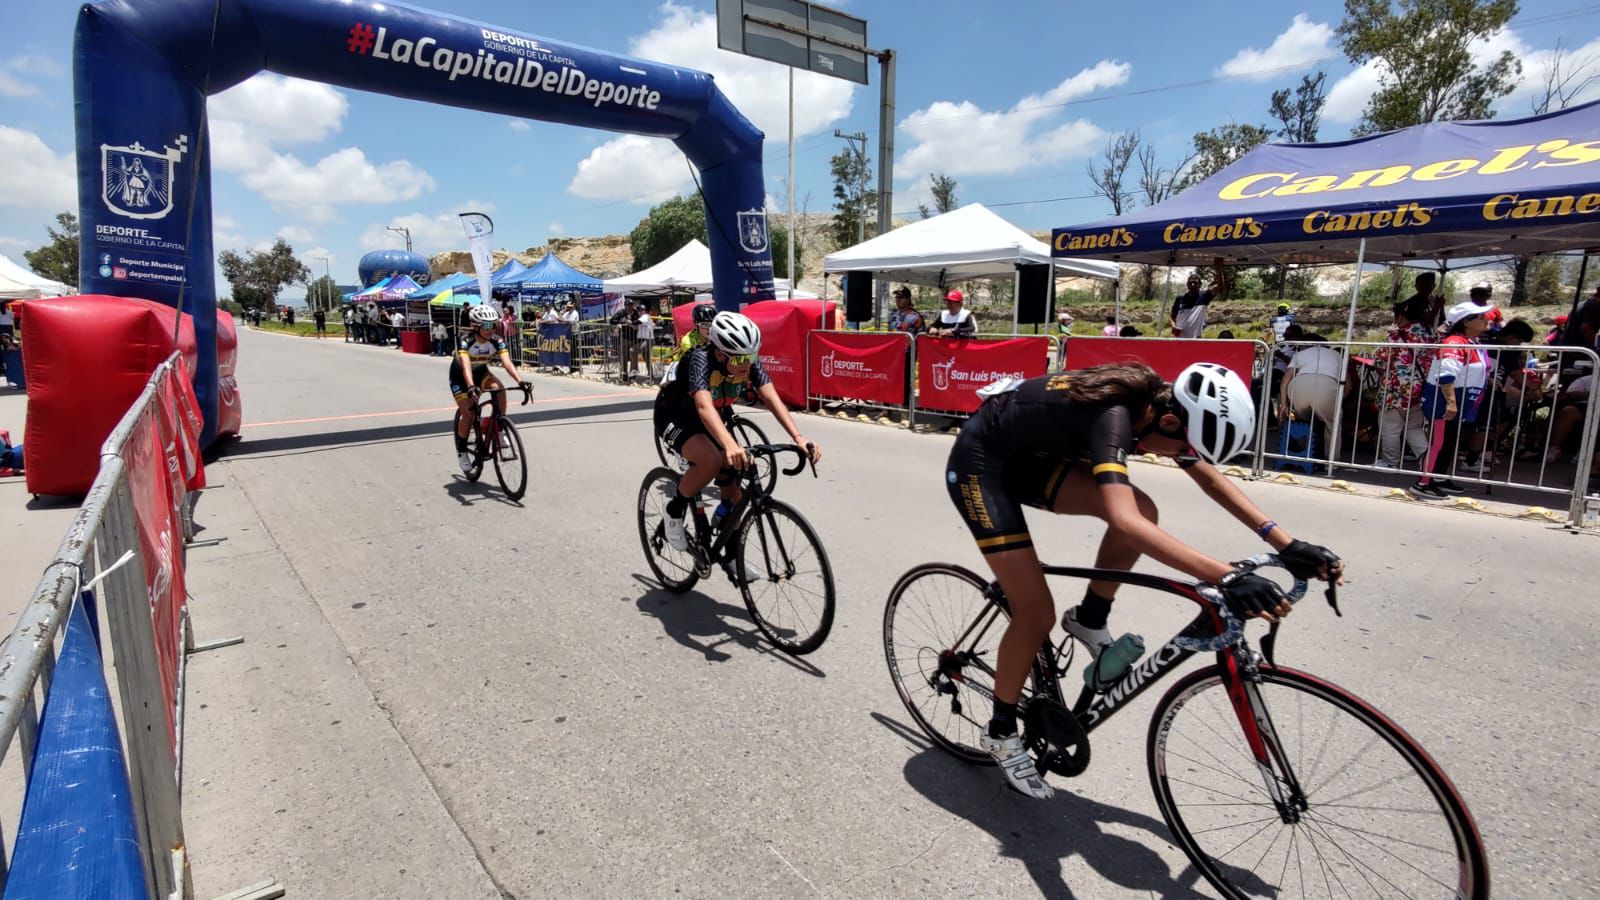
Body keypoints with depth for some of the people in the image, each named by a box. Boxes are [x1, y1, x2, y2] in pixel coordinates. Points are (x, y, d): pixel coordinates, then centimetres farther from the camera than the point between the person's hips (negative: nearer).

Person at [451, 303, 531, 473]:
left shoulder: (497, 341, -24)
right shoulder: (466, 340, -33)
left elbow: (507, 362, -36)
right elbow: (466, 365, -46)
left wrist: (520, 380, -53)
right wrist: (471, 387, -64)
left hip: (480, 371, 3)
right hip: (459, 376, -3)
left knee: (499, 388, -29)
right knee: (468, 413, -15)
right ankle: (461, 450, 7)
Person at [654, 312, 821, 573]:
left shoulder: (750, 363, -20)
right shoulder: (701, 359, -35)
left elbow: (772, 399, -29)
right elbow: (704, 406, -50)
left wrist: (799, 438, -44)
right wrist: (730, 446, -67)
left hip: (712, 421, 6)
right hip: (676, 419, -6)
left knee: (733, 491, 1)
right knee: (712, 460, -36)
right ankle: (674, 511, -8)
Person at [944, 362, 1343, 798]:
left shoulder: (1158, 401, -7)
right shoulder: (1113, 416, -33)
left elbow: (1212, 479, 3)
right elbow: (1124, 522, -48)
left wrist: (1287, 543, -5)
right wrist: (1225, 577, -54)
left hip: (1029, 458, 8)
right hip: (980, 464, -8)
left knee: (1143, 510, -9)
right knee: (1037, 614, -10)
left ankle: (1089, 620, 12)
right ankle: (1001, 732, 12)